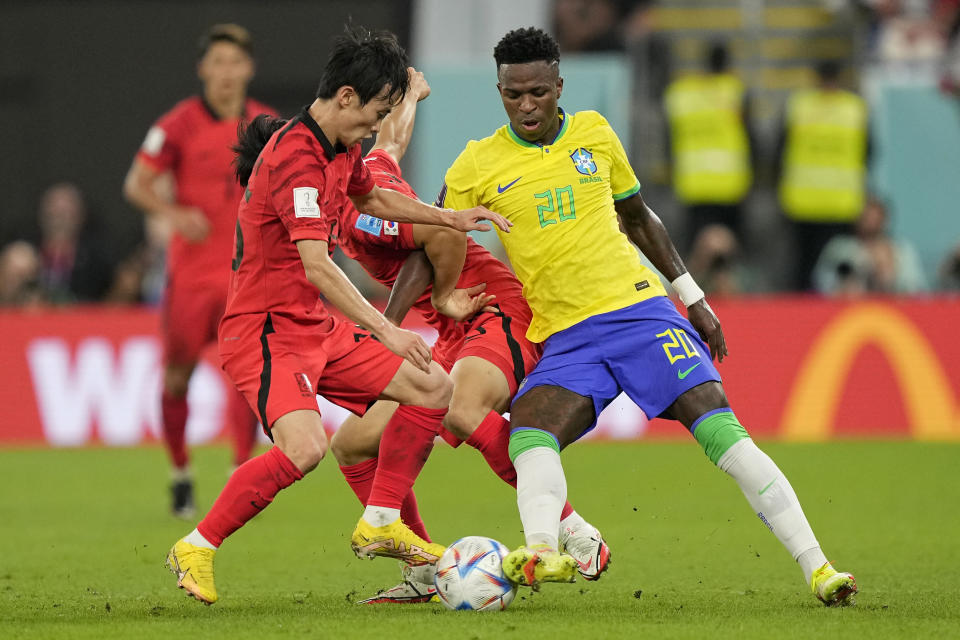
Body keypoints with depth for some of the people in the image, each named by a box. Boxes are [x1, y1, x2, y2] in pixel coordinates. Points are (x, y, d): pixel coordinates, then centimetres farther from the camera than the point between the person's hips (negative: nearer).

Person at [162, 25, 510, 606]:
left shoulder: (342, 149, 9)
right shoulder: (295, 157, -23)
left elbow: (369, 196, 34)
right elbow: (317, 265, -32)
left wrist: (451, 218, 28)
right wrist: (384, 330, -36)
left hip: (318, 328, 10)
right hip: (266, 332, -10)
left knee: (435, 390, 11)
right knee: (305, 448, -30)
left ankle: (384, 522, 22)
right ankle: (197, 548, -16)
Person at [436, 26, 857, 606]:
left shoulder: (595, 133, 8)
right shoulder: (480, 164, 2)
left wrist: (693, 298, 20)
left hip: (640, 308, 0)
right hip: (566, 339, 0)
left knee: (724, 432, -15)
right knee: (528, 433, -31)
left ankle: (817, 568, -16)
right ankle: (543, 553, -49)